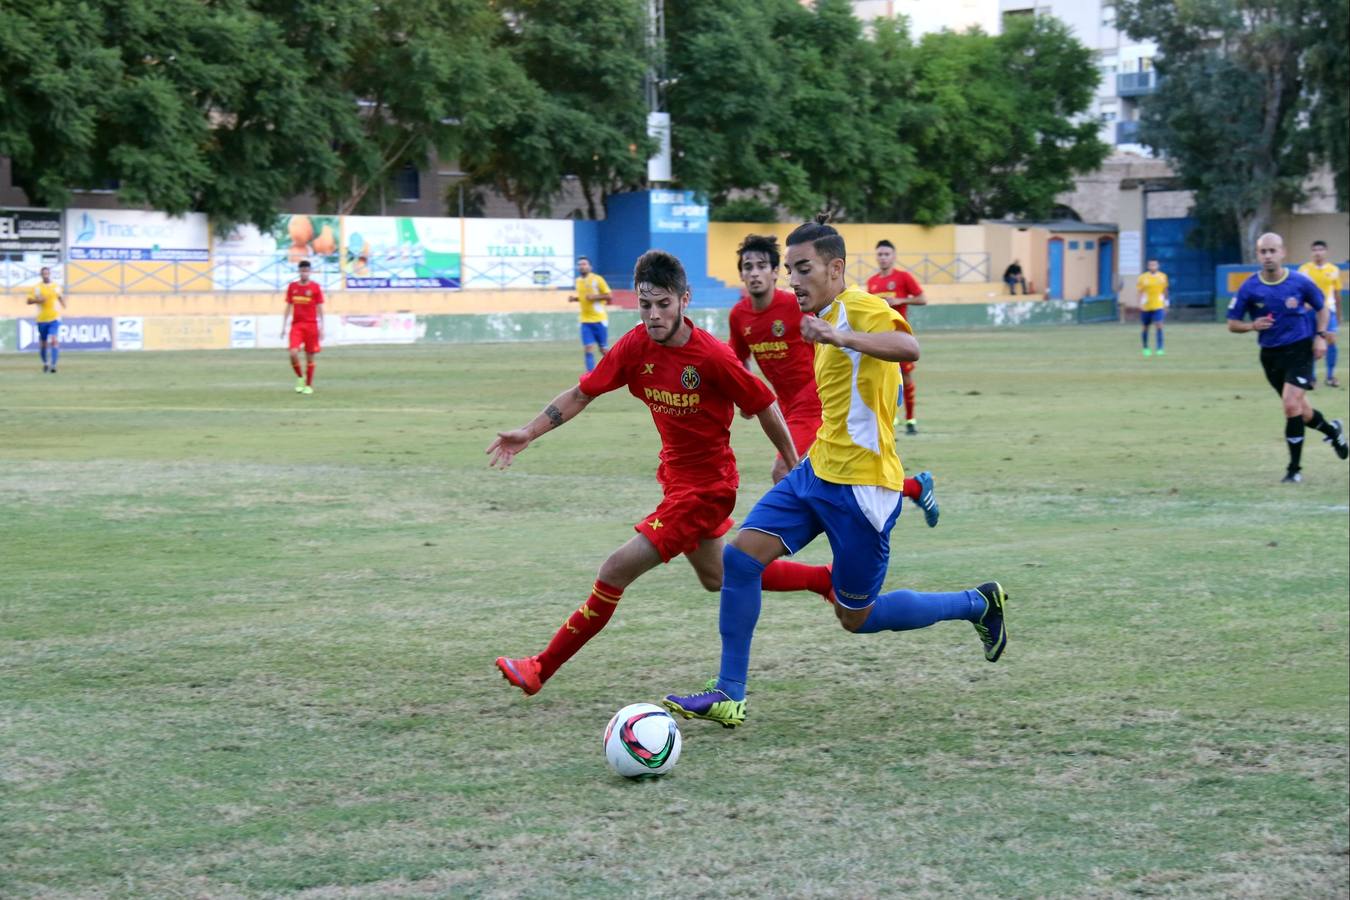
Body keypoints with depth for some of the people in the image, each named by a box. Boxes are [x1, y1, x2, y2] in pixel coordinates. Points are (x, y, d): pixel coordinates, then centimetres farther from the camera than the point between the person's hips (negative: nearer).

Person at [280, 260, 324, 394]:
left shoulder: (315, 287, -1)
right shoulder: (292, 286, 5)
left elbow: (319, 309, 1)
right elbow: (288, 307, 11)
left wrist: (321, 328, -3)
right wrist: (283, 326, 8)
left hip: (311, 325, -1)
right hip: (296, 325, 1)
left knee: (310, 356, 2)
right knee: (293, 353, -16)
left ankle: (309, 385, 14)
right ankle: (300, 377, 8)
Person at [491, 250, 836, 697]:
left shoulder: (714, 357, -24)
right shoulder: (636, 346, -8)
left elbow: (765, 407, -12)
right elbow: (581, 393, 0)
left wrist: (796, 471, -2)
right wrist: (527, 433, -9)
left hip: (706, 486, -8)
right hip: (676, 475, 8)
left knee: (615, 573, -12)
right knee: (717, 579, 26)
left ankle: (541, 669, -3)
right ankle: (827, 579, 41)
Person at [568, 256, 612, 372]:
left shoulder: (597, 279, -7)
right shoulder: (578, 281, 9)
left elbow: (609, 297, -6)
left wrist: (595, 297, -19)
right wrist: (574, 299, 4)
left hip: (599, 320, -4)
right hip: (585, 321, 4)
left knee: (603, 349, 3)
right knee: (588, 349, -8)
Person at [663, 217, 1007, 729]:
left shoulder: (862, 309, -15)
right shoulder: (829, 319, 15)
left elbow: (908, 347, -38)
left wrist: (838, 337, -52)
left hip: (860, 487, -9)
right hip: (817, 472, 9)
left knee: (856, 619, 3)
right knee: (739, 558, -6)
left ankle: (978, 604, 21)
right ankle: (729, 696, 0)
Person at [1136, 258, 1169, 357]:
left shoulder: (1163, 276, 3)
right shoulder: (1143, 278, -4)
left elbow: (1164, 290, 13)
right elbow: (1140, 292, -4)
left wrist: (1165, 303, 17)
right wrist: (1140, 304, -14)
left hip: (1158, 306, 0)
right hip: (1146, 307, 0)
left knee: (1159, 326, -15)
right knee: (1145, 328, 11)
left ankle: (1160, 349, -16)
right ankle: (1145, 348, 30)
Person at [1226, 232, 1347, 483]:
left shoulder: (1300, 283, -8)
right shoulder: (1249, 288, -7)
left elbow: (1321, 307, 9)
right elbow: (1232, 324, -1)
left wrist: (1320, 335, -4)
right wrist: (1252, 326, -20)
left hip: (1300, 349, -3)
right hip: (1271, 354, 3)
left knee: (1291, 405, -18)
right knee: (1300, 412, 12)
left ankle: (1294, 468, -5)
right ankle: (1332, 430, 45)